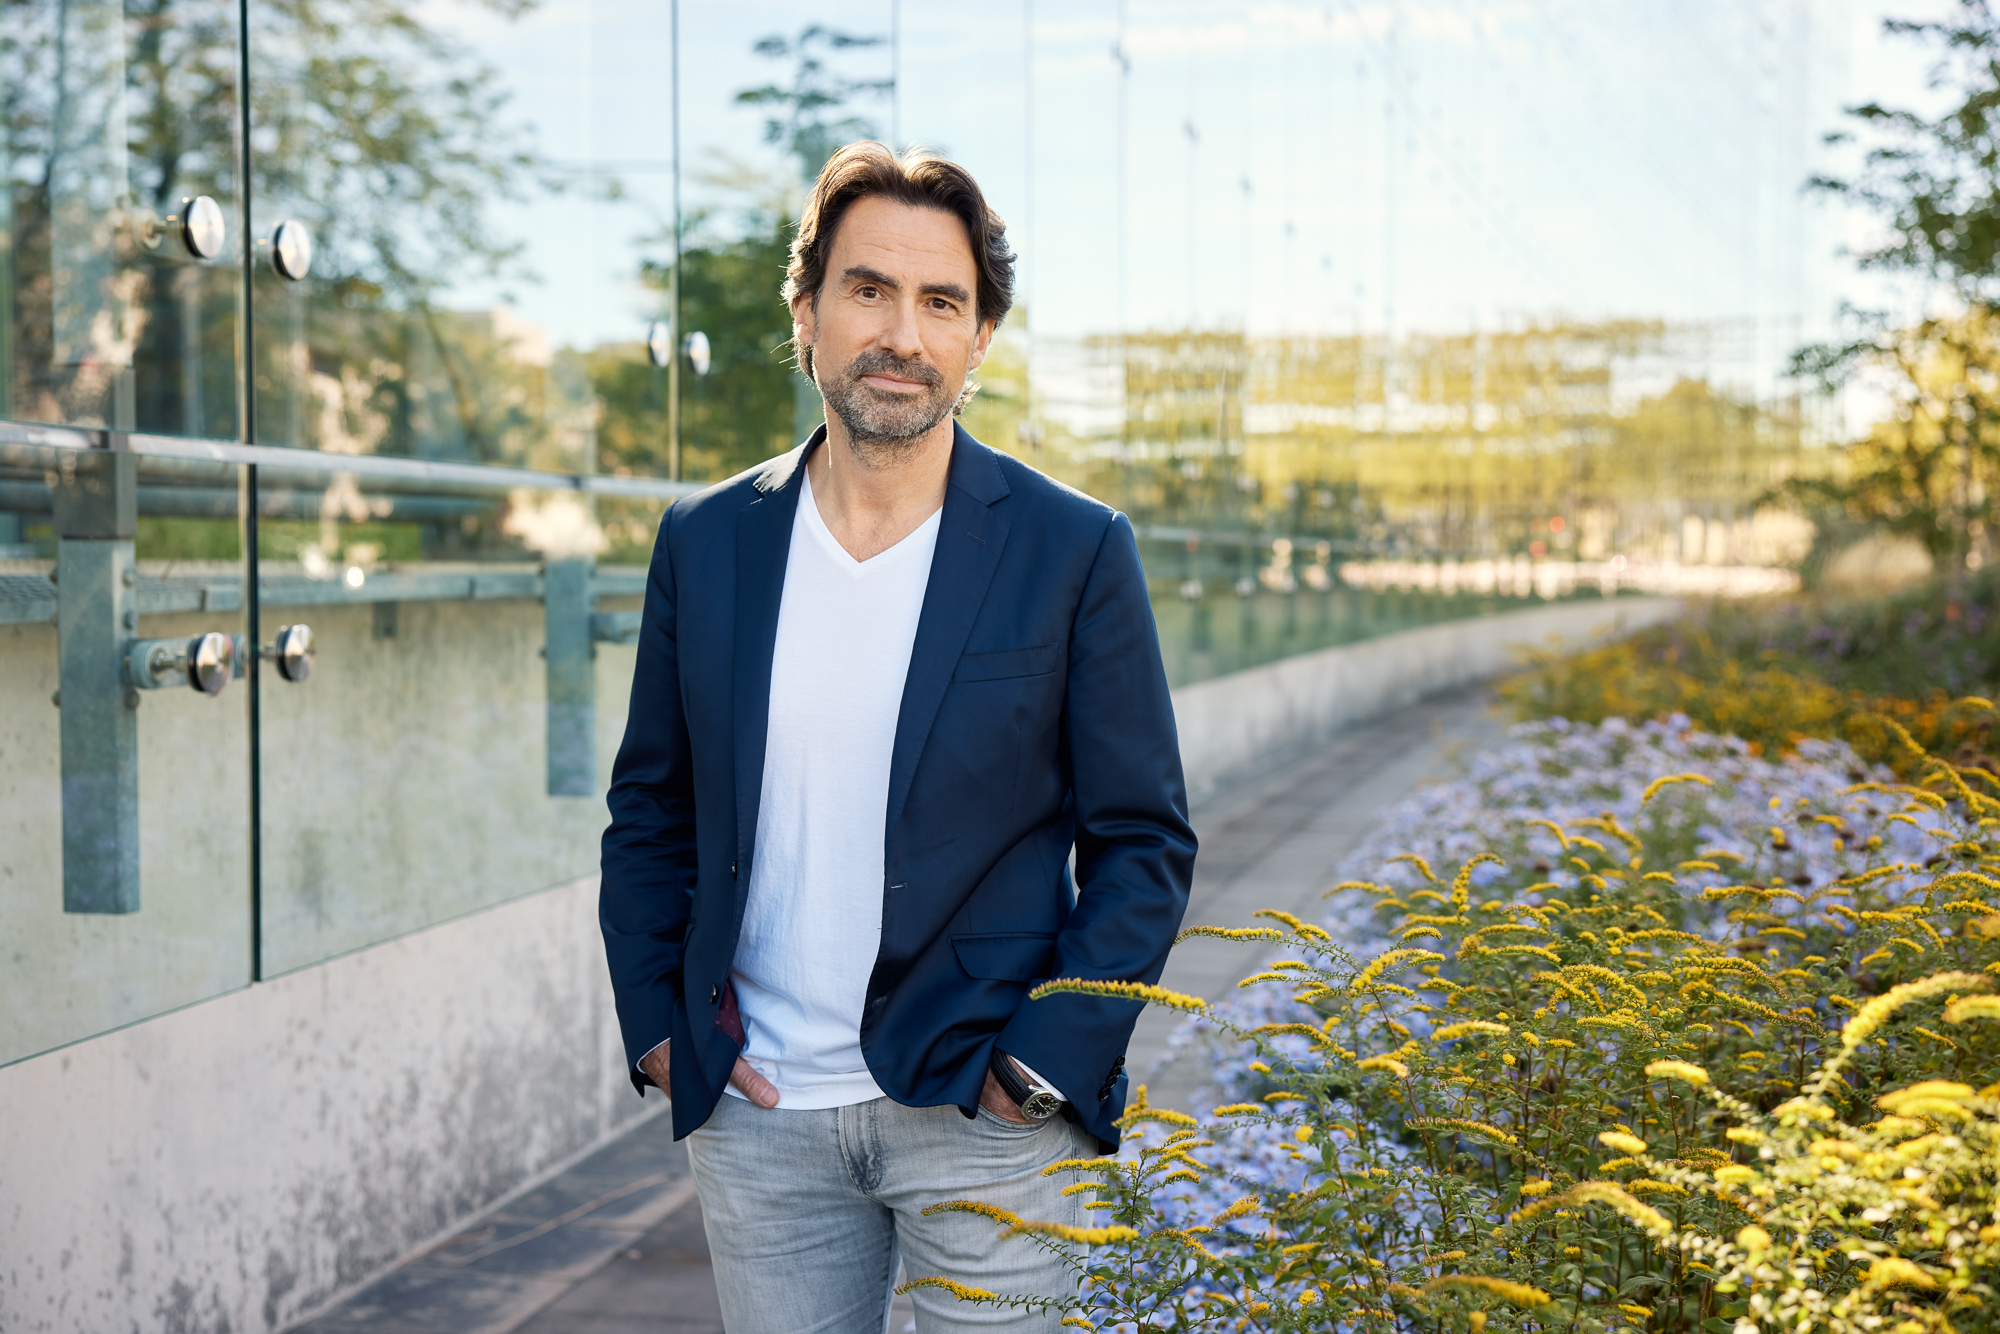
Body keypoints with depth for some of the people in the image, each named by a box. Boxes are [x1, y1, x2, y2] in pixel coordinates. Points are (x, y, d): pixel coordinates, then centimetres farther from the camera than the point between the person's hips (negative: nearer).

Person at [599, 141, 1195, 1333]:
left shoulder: (1073, 551, -4)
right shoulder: (707, 543, 4)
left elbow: (1145, 842, -2)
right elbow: (651, 810, 12)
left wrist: (1048, 1063, -10)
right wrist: (655, 1025, 2)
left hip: (982, 1110, -2)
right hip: (757, 1114, 3)